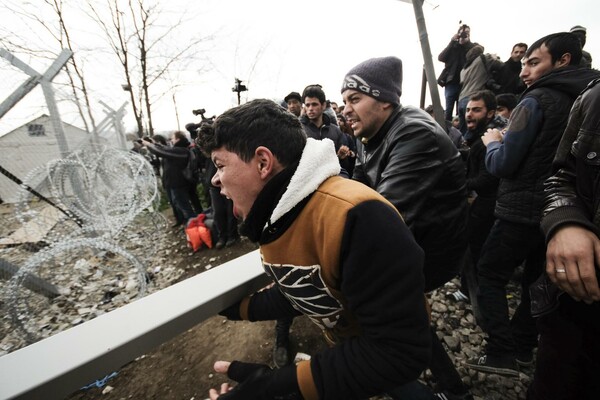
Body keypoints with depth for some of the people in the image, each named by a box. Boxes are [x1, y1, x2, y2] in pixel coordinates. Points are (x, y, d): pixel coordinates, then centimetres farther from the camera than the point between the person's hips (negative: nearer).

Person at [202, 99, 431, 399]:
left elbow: (401, 351, -35)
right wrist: (239, 308, 6)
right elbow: (299, 290, 2)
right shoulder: (271, 217, -11)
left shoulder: (356, 217, -41)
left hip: (395, 358, -6)